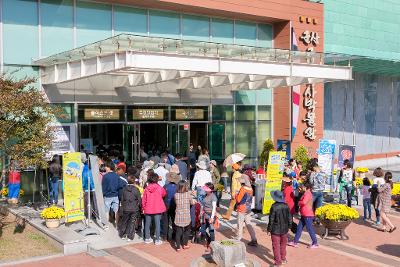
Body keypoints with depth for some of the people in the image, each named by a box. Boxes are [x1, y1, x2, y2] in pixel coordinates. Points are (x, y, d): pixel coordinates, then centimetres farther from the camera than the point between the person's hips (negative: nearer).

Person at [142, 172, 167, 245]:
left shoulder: (146, 189, -6)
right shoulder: (160, 188, -9)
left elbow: (143, 200, -1)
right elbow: (164, 194, 11)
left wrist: (144, 208, 11)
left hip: (148, 209, 2)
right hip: (157, 209, -2)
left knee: (147, 224, 14)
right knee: (157, 224, 4)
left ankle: (147, 238, 23)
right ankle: (157, 240, 6)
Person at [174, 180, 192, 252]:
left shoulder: (176, 195, -6)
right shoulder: (188, 194, -10)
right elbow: (191, 202, 4)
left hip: (178, 217, 1)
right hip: (186, 216, -1)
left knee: (178, 232, 6)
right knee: (186, 230, 20)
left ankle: (178, 247, 6)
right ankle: (184, 244, 27)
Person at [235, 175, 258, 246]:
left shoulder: (242, 189, -19)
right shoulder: (250, 189, 3)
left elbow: (238, 200, -19)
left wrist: (236, 196, -1)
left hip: (241, 209, -7)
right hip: (248, 209, 7)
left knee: (240, 224, 6)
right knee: (249, 224, 10)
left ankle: (238, 239, 14)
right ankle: (254, 240, 8)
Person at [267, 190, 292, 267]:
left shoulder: (274, 207, -19)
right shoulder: (286, 206, -4)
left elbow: (271, 219, -16)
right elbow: (289, 218, 4)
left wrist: (269, 229, -6)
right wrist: (289, 226, 18)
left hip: (275, 230, -5)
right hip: (284, 229, 5)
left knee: (276, 246, 5)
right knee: (283, 244, 22)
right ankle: (283, 259, 35)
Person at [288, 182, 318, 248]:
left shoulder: (307, 193, -17)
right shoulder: (306, 193, 15)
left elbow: (304, 202, -30)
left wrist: (299, 203, -9)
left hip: (308, 215, -10)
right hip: (304, 215, 10)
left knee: (310, 229, -1)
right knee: (299, 228, 11)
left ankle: (315, 243, 9)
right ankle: (295, 242, 16)